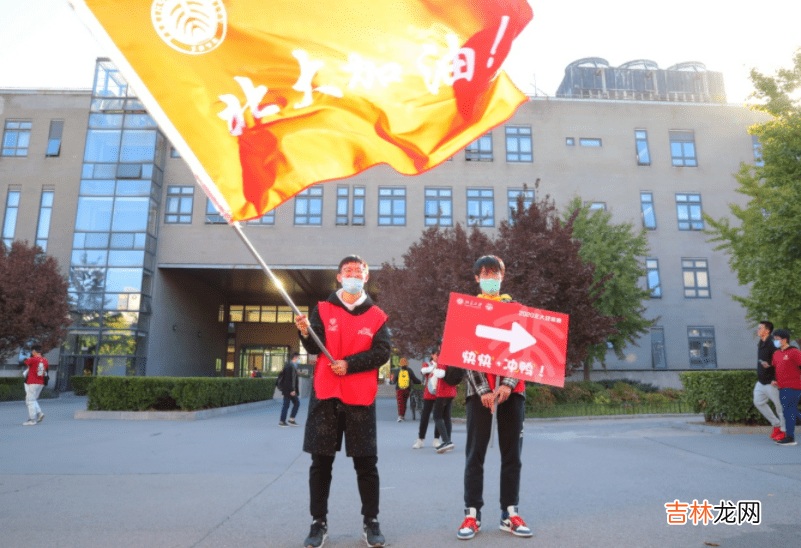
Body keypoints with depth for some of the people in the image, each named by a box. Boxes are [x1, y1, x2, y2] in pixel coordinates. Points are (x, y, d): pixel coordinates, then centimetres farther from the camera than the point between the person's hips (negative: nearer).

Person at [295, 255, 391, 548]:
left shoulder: (377, 315, 6)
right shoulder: (322, 309, 6)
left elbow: (382, 351, -4)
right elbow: (316, 348, -4)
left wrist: (350, 364, -14)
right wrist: (306, 333, -24)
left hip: (360, 396, 0)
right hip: (325, 394, 0)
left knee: (366, 462, 5)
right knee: (321, 461, 6)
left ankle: (371, 521, 20)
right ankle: (319, 523, 20)